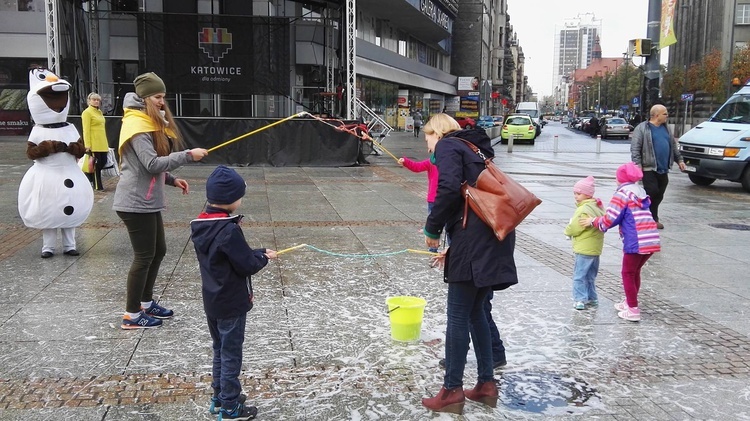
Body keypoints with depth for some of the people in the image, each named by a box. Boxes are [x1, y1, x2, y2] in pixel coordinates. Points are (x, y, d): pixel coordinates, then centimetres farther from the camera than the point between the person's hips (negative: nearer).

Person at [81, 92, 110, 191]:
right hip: (94, 144, -8)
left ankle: (89, 175, 26)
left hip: (102, 144, 8)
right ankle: (98, 185, 5)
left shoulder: (99, 112, 17)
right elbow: (86, 130, -12)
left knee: (103, 161, 8)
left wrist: (106, 142, 20)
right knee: (96, 164, -3)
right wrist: (87, 145, -18)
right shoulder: (87, 112, -7)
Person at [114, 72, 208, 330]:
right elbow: (152, 163, -25)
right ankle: (131, 315, 8)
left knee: (158, 251, 17)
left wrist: (171, 180, 9)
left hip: (147, 201, 10)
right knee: (144, 256, -3)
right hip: (136, 202, -10)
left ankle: (146, 303, 32)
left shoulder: (151, 122, 16)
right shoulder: (137, 124, -15)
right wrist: (187, 155, -23)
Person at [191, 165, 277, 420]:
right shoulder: (229, 230, -24)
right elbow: (247, 265, -20)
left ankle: (220, 397, 33)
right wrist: (264, 256, -1)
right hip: (231, 303, -8)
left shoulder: (200, 226, 2)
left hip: (212, 301, 8)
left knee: (220, 350, 21)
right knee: (231, 354, 4)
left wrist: (257, 254, 5)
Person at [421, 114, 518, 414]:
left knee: (458, 315, -2)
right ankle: (486, 384, 21)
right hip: (495, 235, 9)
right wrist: (453, 246, 26)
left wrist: (432, 229, -6)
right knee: (475, 312, 16)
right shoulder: (472, 148, 25)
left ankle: (452, 391, 6)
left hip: (474, 238, -9)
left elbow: (449, 189, -19)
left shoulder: (446, 145, 0)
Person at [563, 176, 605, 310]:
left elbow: (575, 228, -20)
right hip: (595, 247, 10)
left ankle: (580, 300, -2)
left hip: (584, 249, -10)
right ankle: (592, 298, 26)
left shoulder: (584, 210, -19)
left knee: (579, 275, -3)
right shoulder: (597, 207, 10)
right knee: (590, 276, 19)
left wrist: (567, 231, 3)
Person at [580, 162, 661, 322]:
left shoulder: (622, 194, -5)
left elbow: (609, 219, -9)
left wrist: (593, 221, 7)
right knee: (635, 272, 22)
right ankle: (629, 302, 35)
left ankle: (633, 310, 8)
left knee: (628, 274, 6)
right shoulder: (640, 193, 19)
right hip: (652, 241, 8)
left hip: (635, 242, -8)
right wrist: (598, 219, 22)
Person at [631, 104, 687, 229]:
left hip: (663, 169, 7)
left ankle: (653, 218, 19)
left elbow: (673, 146, 25)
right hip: (649, 168, -7)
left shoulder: (665, 128, 17)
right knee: (652, 193, -12)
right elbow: (635, 148, -11)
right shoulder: (642, 128, -6)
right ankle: (653, 218, 2)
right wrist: (638, 164, -18)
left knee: (658, 196, 8)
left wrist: (679, 160, 20)